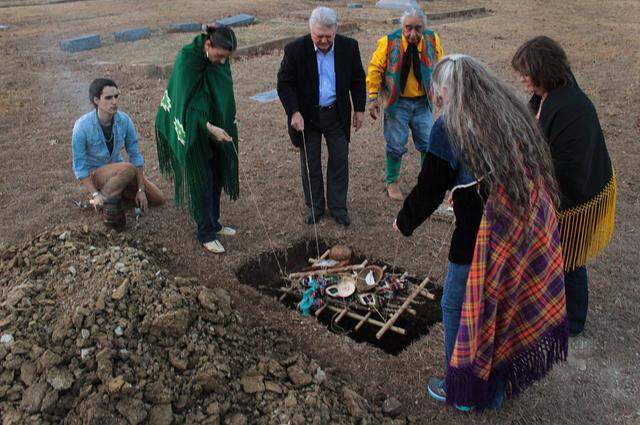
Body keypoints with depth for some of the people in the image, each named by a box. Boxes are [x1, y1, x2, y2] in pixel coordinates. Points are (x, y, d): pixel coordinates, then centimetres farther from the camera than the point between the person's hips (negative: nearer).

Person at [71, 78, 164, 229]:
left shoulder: (124, 120, -14)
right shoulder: (83, 126, -24)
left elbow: (135, 155, -6)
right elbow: (79, 166, -17)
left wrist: (141, 189, -10)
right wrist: (95, 194, -26)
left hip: (117, 168, 5)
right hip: (93, 173, -5)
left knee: (158, 199, 0)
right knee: (127, 169, -36)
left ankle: (114, 189, 14)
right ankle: (106, 198, -12)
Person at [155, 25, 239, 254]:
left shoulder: (221, 60, -5)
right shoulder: (187, 61, -25)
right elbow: (187, 103, -27)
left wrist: (226, 127, 10)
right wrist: (209, 128, -36)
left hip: (215, 126, 7)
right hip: (193, 130, -7)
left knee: (216, 176, 14)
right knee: (201, 181, 1)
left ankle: (213, 223, 31)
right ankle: (206, 233, 14)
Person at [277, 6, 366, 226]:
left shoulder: (349, 47, -7)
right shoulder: (295, 49, -14)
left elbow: (358, 80, 5)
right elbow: (284, 83, -10)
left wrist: (359, 109, 4)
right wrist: (294, 112, -19)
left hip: (337, 114, 2)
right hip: (307, 116, -1)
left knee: (339, 161, 6)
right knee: (310, 163, 8)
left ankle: (338, 207, 20)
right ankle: (315, 206, 24)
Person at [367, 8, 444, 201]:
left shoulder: (432, 40, -6)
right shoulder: (388, 42, -14)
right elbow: (375, 70, -8)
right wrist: (373, 99, -10)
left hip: (422, 102, 3)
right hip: (397, 103, -3)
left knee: (428, 143, 9)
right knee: (396, 145, 5)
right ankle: (392, 182, 24)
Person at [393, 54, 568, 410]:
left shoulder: (449, 127, -14)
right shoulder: (514, 113, 7)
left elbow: (429, 191, -9)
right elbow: (539, 169, 14)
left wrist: (404, 222, 9)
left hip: (480, 242, -7)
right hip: (531, 231, 8)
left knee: (459, 309, 14)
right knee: (505, 304, 24)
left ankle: (461, 391, 32)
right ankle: (497, 389, 45)